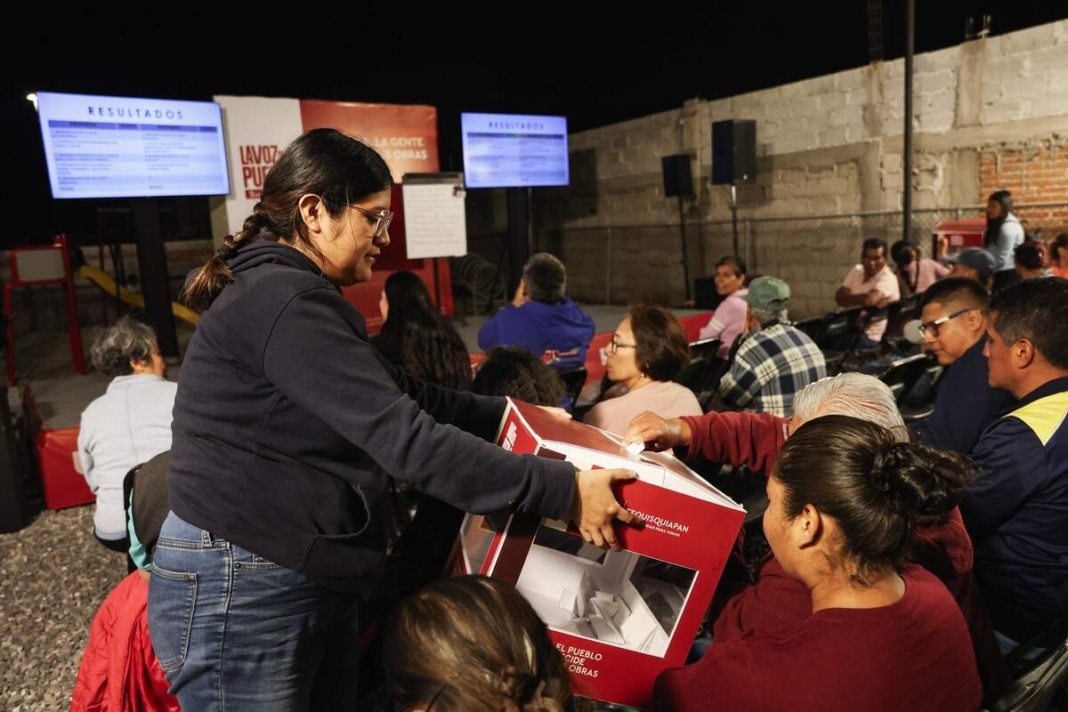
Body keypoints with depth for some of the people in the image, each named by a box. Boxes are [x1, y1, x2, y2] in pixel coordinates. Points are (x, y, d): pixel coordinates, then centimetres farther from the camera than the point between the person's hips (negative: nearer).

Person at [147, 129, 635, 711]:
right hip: (241, 596, -9)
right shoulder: (284, 301, -22)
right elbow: (404, 438, -28)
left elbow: (398, 395, 11)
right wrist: (562, 491, -24)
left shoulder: (288, 294, 12)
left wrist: (510, 414, 7)